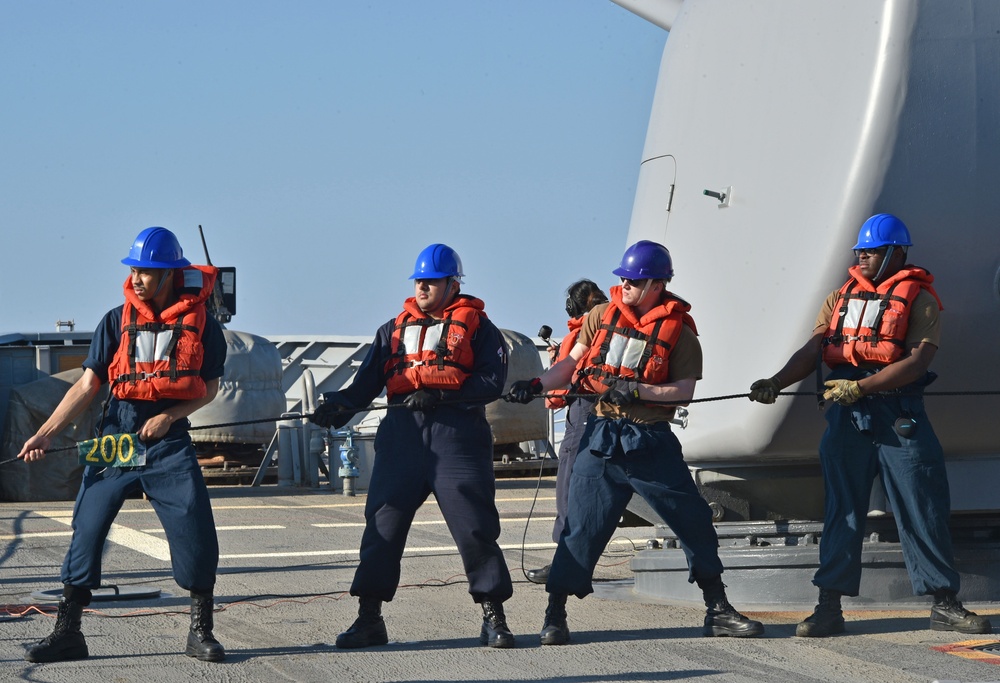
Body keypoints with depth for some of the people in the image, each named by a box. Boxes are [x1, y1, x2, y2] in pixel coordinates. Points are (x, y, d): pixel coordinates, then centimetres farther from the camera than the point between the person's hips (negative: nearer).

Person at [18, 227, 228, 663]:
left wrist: (169, 416, -10)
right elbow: (87, 385, 0)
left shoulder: (201, 323, 0)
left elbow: (209, 388, 6)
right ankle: (67, 634, 6)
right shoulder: (118, 320, 4)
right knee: (88, 527, -3)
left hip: (169, 439, -1)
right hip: (115, 435, 1)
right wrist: (45, 433, -10)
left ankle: (201, 632, 4)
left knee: (196, 531, -11)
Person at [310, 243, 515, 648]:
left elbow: (492, 380, -4)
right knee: (383, 522, -1)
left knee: (475, 524, -6)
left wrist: (442, 394, -16)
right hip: (402, 433, 4)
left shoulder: (476, 326, 9)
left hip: (458, 434, -3)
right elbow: (368, 380, 10)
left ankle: (494, 618, 3)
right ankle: (369, 618, 5)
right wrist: (340, 405, -10)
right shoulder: (395, 329, 21)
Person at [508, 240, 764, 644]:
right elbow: (573, 362, 11)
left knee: (693, 520, 1)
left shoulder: (679, 331, -1)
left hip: (652, 443, -1)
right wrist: (537, 385, -4)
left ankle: (718, 611, 13)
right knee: (583, 525, -2)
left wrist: (636, 390, -20)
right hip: (603, 436, 1)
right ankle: (554, 616, 5)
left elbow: (685, 390, -9)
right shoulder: (603, 316, 7)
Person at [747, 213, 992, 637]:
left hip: (900, 416, -3)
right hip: (848, 416, 4)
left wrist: (859, 386, -20)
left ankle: (945, 605, 5)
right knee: (841, 510, 3)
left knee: (924, 510, -2)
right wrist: (774, 383, -12)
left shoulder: (919, 298, 1)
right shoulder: (842, 297, 15)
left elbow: (917, 361, -11)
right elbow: (812, 351, 5)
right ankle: (829, 606, 5)